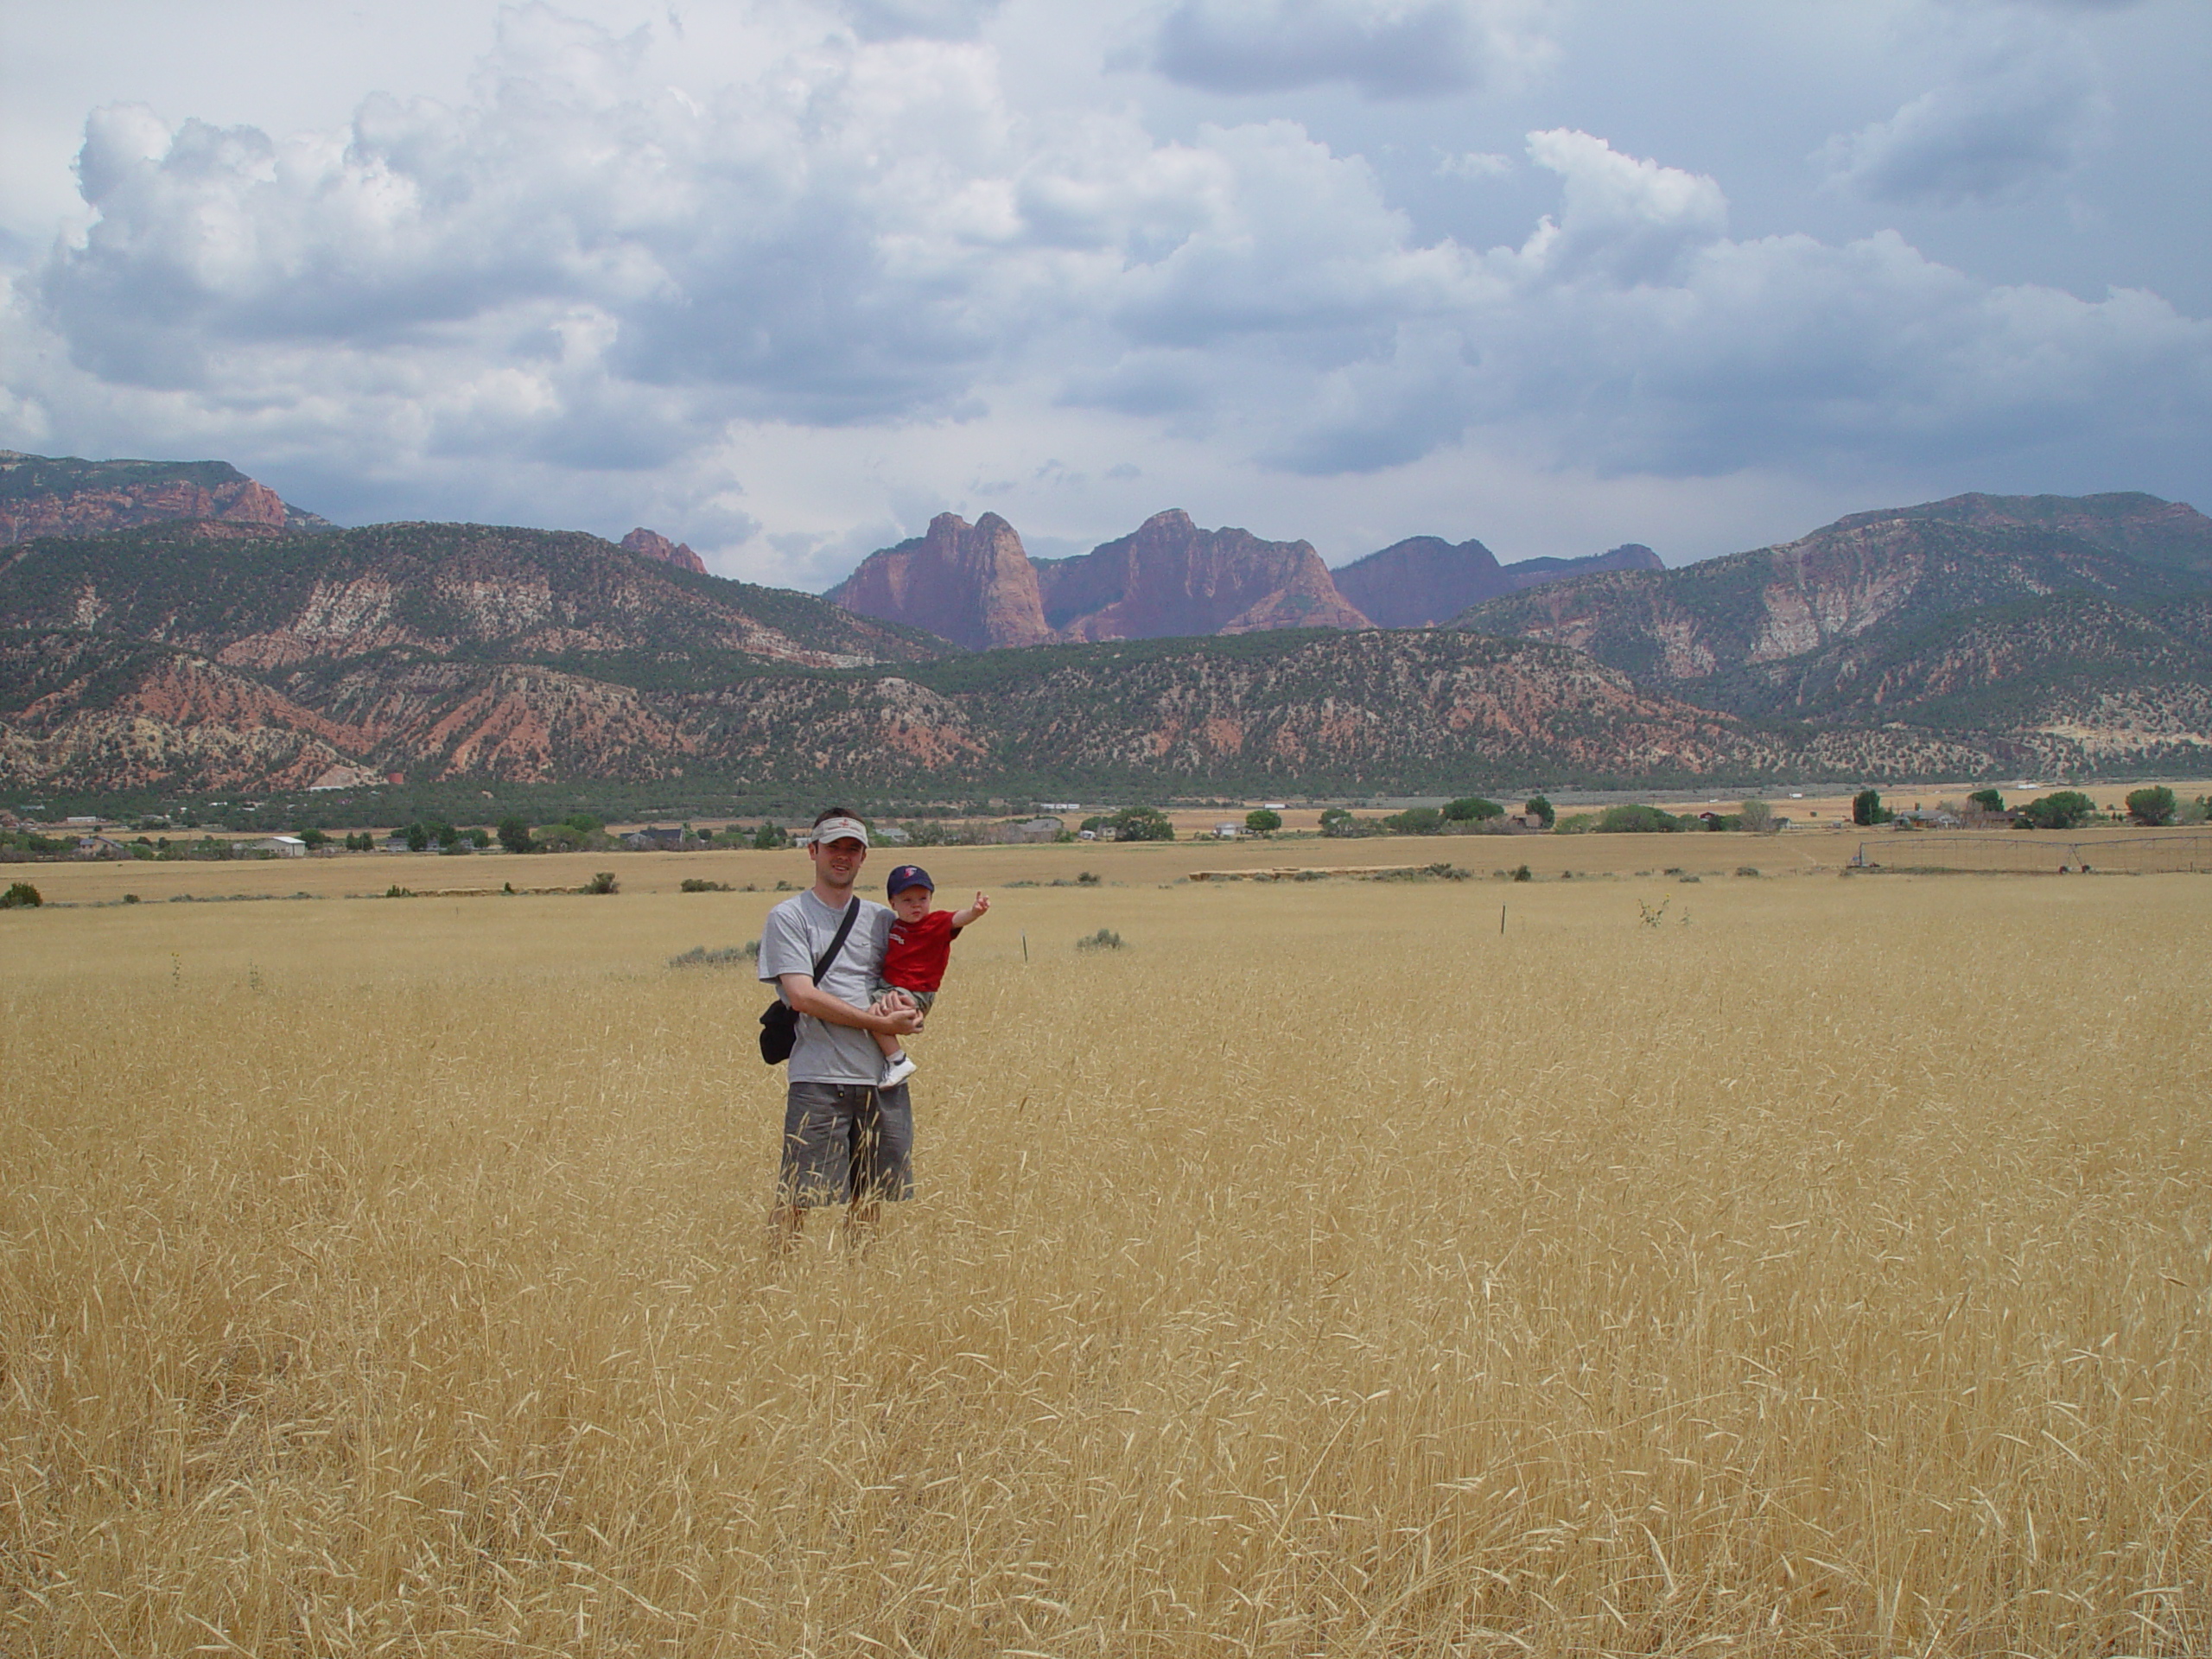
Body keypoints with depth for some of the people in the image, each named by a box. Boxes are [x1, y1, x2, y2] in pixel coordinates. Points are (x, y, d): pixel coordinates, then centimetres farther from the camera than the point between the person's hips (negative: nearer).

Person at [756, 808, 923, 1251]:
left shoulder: (882, 920, 18)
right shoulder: (788, 917, 2)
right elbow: (802, 996, -9)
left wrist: (903, 1003, -5)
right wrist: (881, 1022, -12)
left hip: (883, 1077, 5)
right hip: (819, 1078, -5)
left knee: (868, 1200, 9)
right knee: (796, 1200, -8)